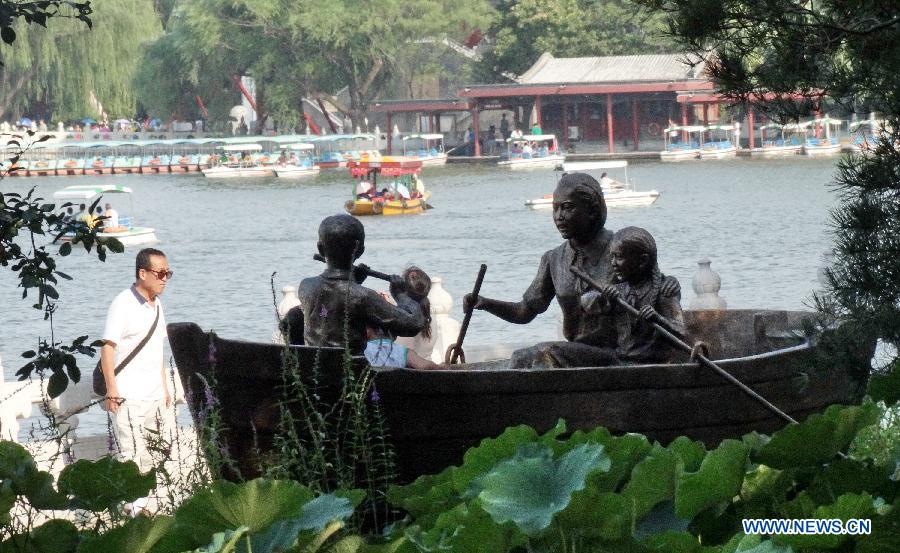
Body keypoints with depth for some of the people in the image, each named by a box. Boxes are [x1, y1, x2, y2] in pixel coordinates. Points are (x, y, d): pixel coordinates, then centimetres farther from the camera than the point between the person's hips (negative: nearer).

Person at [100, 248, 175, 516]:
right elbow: (108, 348, -14)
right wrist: (112, 391, -18)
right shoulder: (123, 304, -12)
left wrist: (165, 389, 19)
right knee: (132, 454, -8)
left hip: (154, 394, 8)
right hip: (128, 397, -8)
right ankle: (133, 508, -4)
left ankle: (140, 504, 15)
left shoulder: (156, 305, 13)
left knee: (150, 452, 8)